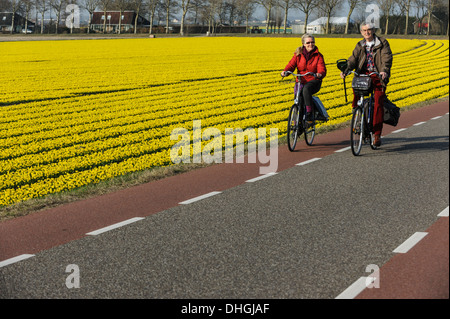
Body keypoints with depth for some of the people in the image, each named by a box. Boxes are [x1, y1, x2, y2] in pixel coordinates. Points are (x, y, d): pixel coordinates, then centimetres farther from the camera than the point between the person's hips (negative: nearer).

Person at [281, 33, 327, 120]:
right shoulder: (298, 55, 6)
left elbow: (322, 69, -11)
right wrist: (285, 71, -27)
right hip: (300, 81, 3)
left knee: (306, 89, -37)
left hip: (313, 81, -3)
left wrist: (320, 74, -36)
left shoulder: (318, 56, 0)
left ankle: (309, 112, -29)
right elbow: (291, 65, -3)